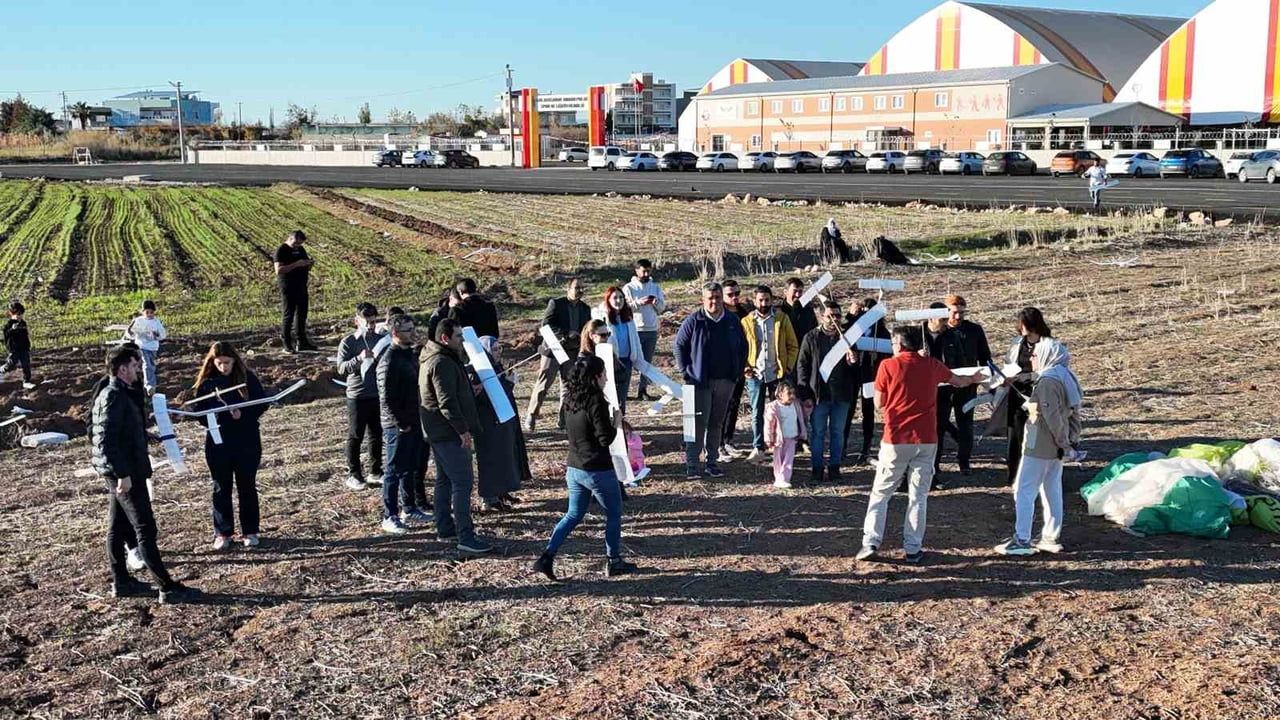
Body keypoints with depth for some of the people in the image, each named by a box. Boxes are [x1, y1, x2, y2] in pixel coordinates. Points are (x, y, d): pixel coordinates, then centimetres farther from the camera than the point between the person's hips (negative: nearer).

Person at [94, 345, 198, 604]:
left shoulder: (109, 394, 14)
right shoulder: (114, 396, -18)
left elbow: (94, 435, 23)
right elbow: (107, 440, -24)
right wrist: (123, 474, -25)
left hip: (117, 473, 11)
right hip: (126, 472, -11)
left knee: (117, 528, 15)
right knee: (145, 530, -8)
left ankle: (121, 582, 25)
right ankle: (168, 588, -6)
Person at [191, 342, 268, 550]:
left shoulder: (247, 377, -4)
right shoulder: (206, 382, -1)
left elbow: (262, 403, -5)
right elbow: (199, 412, -1)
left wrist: (243, 414, -20)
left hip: (247, 442, -1)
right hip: (218, 444, 1)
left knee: (247, 487, 9)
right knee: (221, 488, 9)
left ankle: (250, 531, 20)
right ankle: (222, 533, 20)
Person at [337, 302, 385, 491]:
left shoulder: (381, 340, 6)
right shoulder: (348, 343, -6)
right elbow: (341, 368, -15)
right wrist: (359, 358, -31)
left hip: (379, 395, 4)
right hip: (357, 396, -4)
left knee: (377, 435, 11)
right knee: (355, 436, 3)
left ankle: (375, 472, 23)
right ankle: (353, 474, 13)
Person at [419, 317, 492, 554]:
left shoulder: (434, 359, 15)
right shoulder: (442, 363, -20)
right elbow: (447, 402, -25)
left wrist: (469, 391, 17)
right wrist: (463, 430, -21)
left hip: (438, 431, 11)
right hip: (449, 432, -11)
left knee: (445, 479, 18)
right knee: (463, 482, -10)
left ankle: (444, 528, 27)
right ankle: (465, 537, -11)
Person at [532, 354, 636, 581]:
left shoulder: (570, 401, 4)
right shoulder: (596, 402, -19)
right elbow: (605, 438, -21)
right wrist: (616, 421, -4)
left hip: (574, 468, 7)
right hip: (598, 470, -7)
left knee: (573, 515, 18)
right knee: (613, 515, 14)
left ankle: (547, 556, 5)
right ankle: (614, 562, 22)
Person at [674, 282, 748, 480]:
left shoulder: (732, 322, 7)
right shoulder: (693, 321, -4)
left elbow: (743, 347, 18)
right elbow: (679, 345, 2)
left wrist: (738, 371, 10)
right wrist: (686, 371, -3)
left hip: (725, 382, 4)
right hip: (699, 381, -4)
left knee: (716, 423, 11)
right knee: (699, 424, -6)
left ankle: (712, 462, 19)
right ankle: (692, 464, -1)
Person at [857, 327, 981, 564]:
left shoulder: (888, 366, -6)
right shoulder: (931, 365, 4)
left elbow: (879, 405, -2)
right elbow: (958, 381, 24)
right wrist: (974, 379, 45)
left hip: (896, 440, -2)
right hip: (926, 440, 2)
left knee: (880, 493, 8)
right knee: (918, 495, 9)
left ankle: (871, 542, 2)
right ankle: (913, 549, 9)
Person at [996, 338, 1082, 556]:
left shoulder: (1048, 380, -20)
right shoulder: (1065, 376, 11)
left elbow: (1052, 416, -25)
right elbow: (1072, 410, 15)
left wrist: (1063, 442, -16)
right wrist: (1065, 442, 12)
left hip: (1039, 447, -10)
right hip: (1056, 448, 10)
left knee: (1024, 491, -3)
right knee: (1052, 491, 15)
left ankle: (1022, 541, -2)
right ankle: (1051, 538, 22)